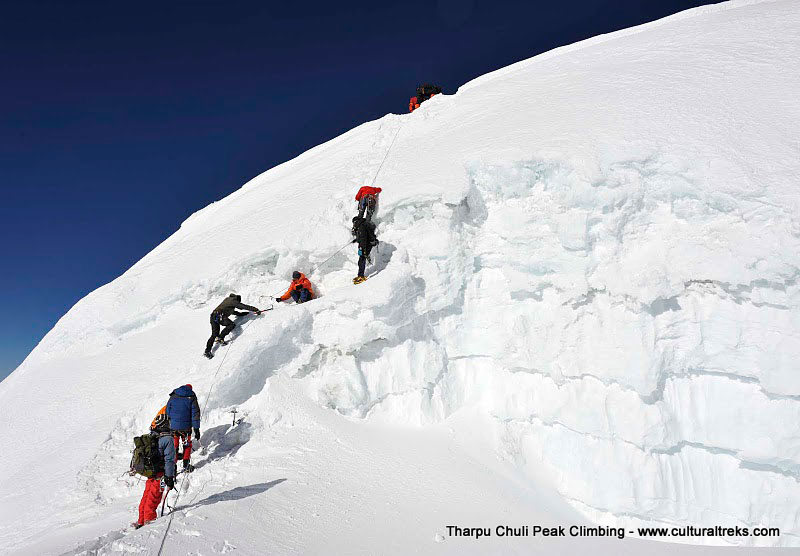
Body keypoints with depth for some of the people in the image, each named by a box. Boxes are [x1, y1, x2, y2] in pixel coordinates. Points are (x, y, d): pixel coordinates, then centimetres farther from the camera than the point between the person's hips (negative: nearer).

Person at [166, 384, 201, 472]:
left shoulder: (173, 397, 4)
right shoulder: (191, 398, -2)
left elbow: (167, 412, 6)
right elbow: (195, 414, -4)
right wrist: (197, 429, -1)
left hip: (173, 426, 2)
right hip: (186, 427, -2)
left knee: (174, 445, 12)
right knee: (187, 445, 14)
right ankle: (186, 465, 12)